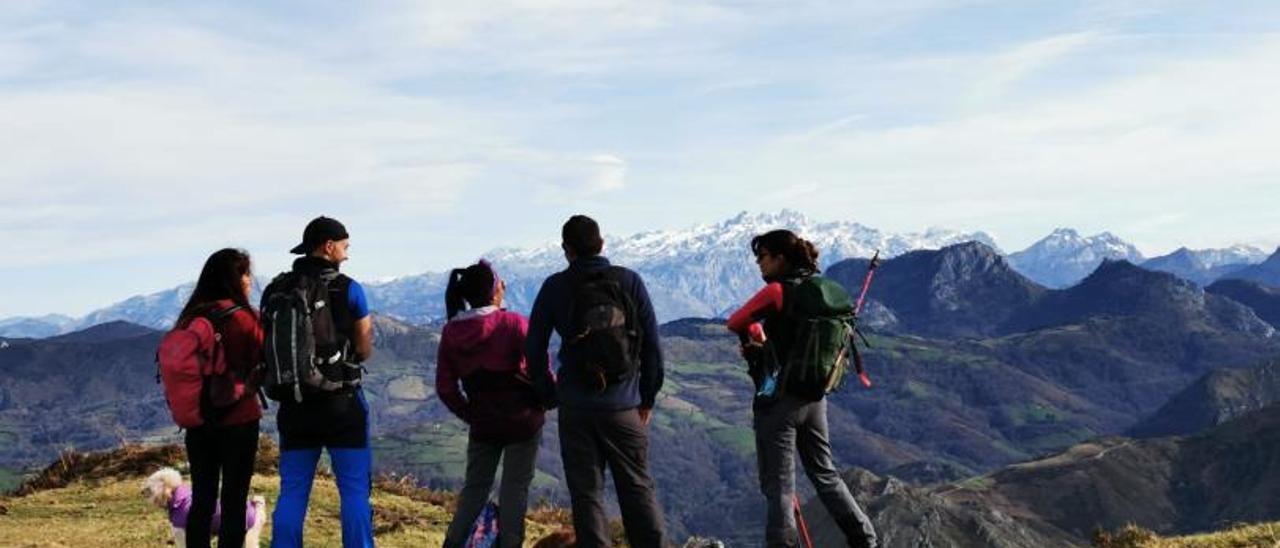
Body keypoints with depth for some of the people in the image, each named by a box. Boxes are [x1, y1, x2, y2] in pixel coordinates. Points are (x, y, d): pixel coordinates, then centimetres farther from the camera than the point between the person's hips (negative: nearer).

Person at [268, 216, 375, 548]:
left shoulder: (275, 291, 3)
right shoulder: (349, 290, -6)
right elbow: (365, 351, -2)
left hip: (294, 405, 4)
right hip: (342, 404, -3)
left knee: (292, 492, 10)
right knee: (355, 490, 3)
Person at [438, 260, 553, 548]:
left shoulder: (451, 332, -2)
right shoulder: (514, 324, -15)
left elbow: (445, 387, 1)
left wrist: (469, 414, 12)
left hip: (482, 424, 4)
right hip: (522, 419, -4)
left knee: (475, 485, 16)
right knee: (515, 486, 6)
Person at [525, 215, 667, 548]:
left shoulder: (555, 287, -1)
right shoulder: (629, 281, 0)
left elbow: (534, 349, 3)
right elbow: (652, 345, 1)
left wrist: (548, 396, 14)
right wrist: (648, 397, 11)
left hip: (575, 408, 0)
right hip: (624, 407, 1)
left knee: (586, 494, 6)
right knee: (638, 489, 10)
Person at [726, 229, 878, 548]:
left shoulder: (777, 291, -13)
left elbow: (736, 323, -8)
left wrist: (752, 339, 11)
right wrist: (764, 349, 11)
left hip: (778, 398, -8)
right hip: (815, 398, 8)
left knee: (778, 486, -1)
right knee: (824, 474, 19)